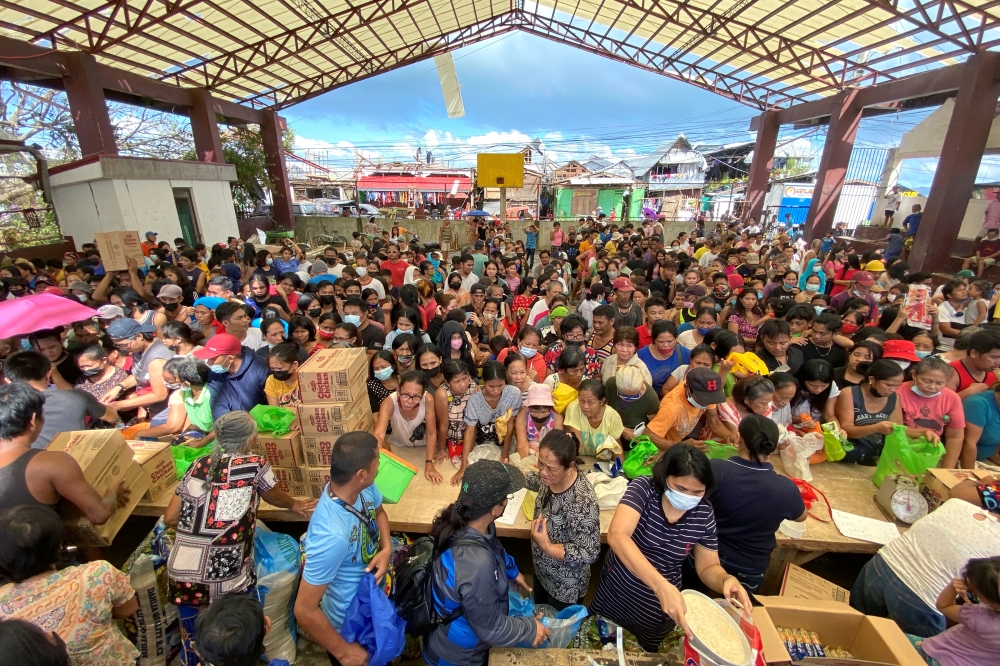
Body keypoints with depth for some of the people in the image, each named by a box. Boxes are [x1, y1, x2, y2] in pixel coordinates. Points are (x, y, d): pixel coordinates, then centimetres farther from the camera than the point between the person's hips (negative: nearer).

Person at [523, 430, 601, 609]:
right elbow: (539, 481, 7)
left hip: (566, 587, -6)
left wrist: (547, 547, -37)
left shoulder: (581, 501, -39)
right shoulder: (553, 476, -17)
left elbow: (589, 553, -30)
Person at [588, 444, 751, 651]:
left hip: (658, 609, 2)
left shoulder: (704, 514, -14)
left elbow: (707, 566, -3)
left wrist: (727, 579, -26)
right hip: (616, 592, -1)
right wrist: (661, 585, -50)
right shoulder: (643, 488, -26)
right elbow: (617, 536, -39)